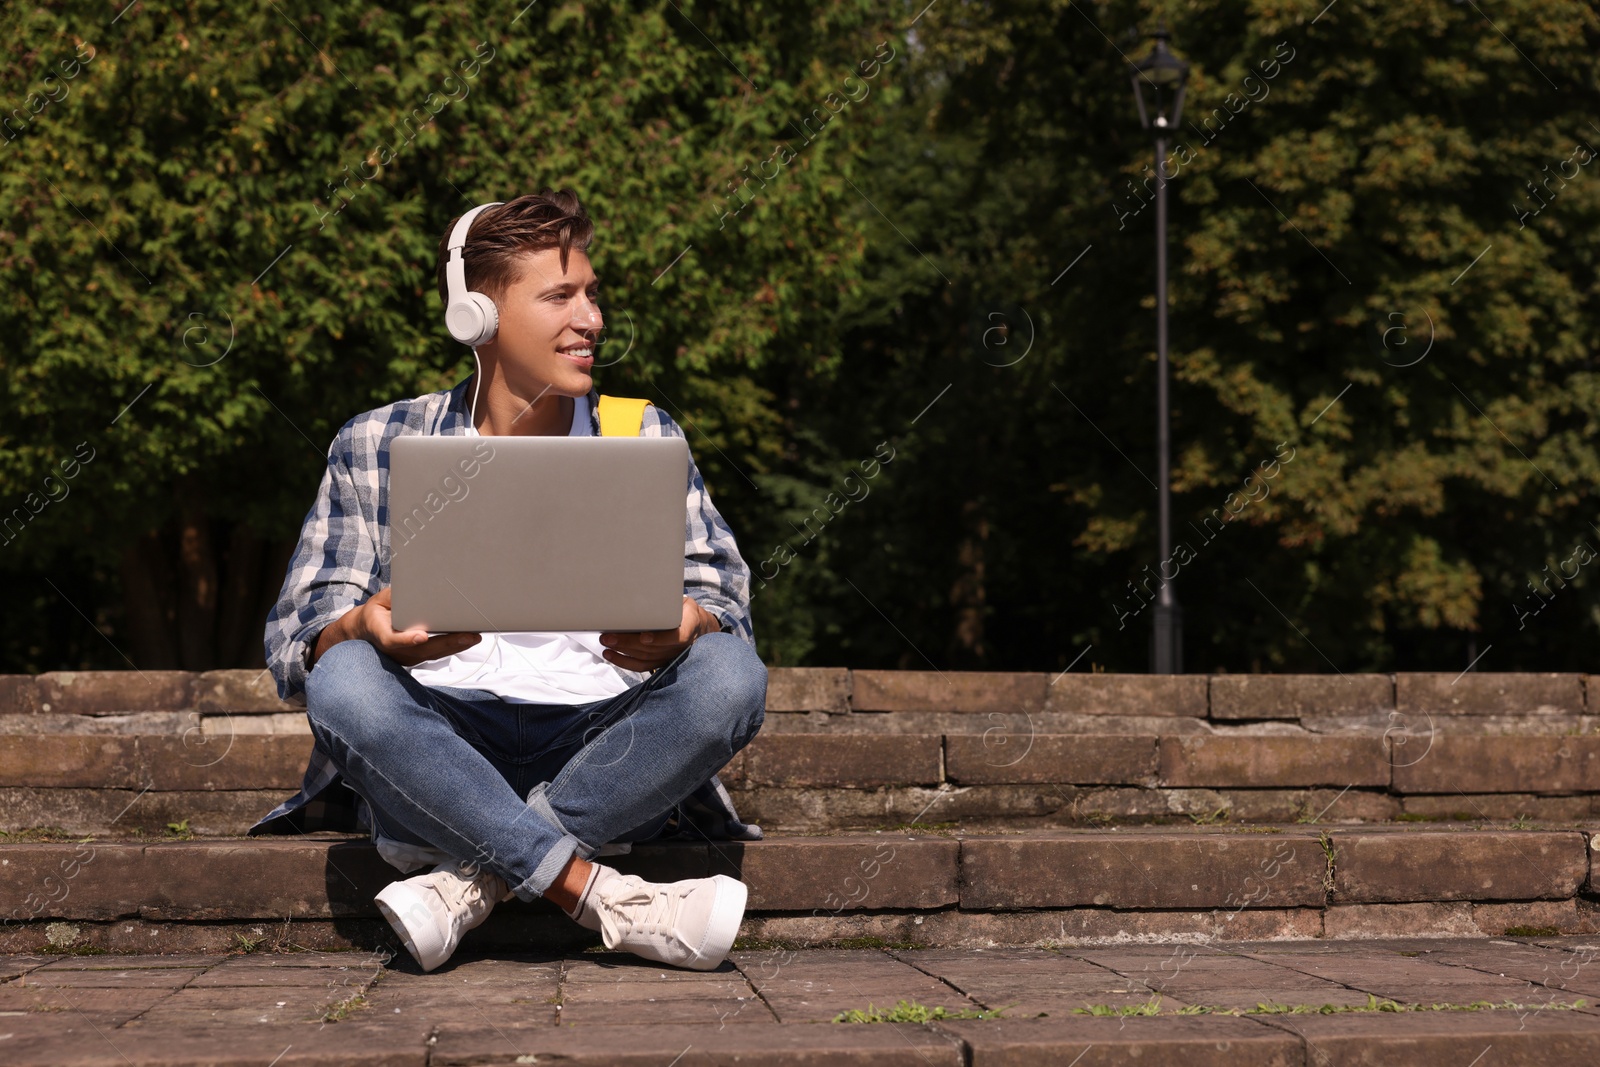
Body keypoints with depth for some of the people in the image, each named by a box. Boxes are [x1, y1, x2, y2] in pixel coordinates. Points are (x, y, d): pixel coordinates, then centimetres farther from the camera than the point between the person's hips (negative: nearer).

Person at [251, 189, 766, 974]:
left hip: (600, 753, 1)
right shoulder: (376, 447, 8)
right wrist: (362, 628, -25)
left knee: (730, 673, -26)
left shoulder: (645, 438, 13)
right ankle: (608, 899, -34)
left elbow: (723, 598, 4)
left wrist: (682, 625, -23)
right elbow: (294, 639, 1)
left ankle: (469, 879, -28)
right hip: (433, 748, -1)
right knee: (342, 681, -31)